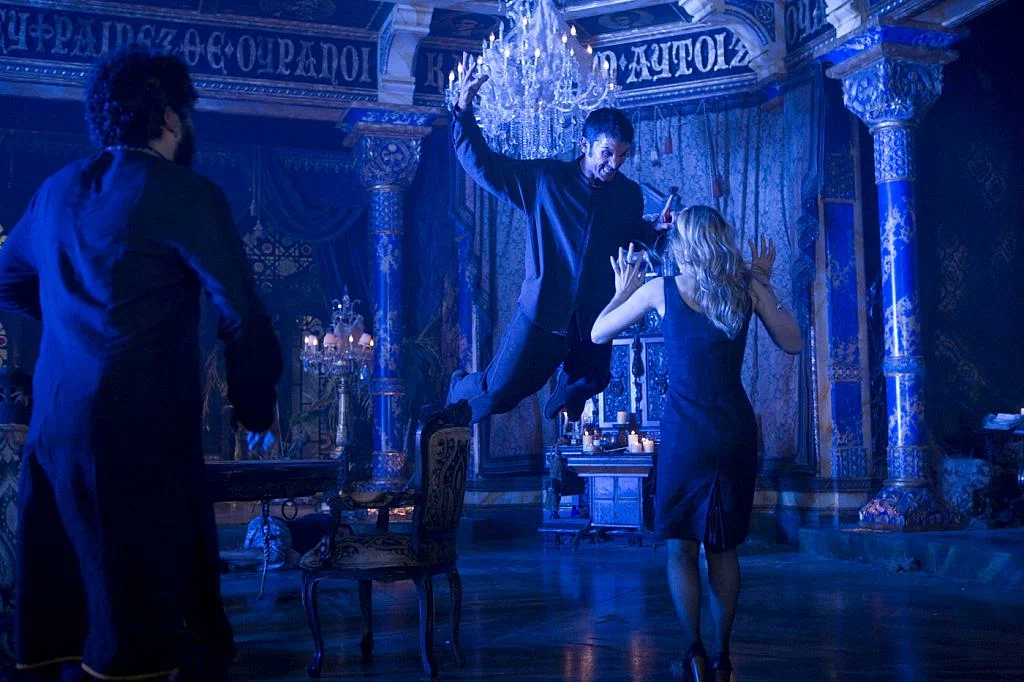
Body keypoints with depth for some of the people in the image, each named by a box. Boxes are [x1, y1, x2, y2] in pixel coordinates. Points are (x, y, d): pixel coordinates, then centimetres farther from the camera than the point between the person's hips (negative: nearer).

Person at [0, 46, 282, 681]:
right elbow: (243, 315, -11)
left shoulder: (59, 189, 13)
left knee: (57, 592, 17)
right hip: (140, 424, -7)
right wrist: (256, 407, 1)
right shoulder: (185, 194, -8)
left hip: (52, 422, 7)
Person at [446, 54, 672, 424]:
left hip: (595, 321, 3)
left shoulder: (630, 195, 4)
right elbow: (481, 163, -6)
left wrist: (654, 229, 0)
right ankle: (458, 391, 34)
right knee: (498, 393, 1)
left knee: (578, 393, 14)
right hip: (543, 313, -3)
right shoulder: (544, 179, -6)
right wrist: (464, 109, -17)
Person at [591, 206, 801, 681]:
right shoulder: (748, 287, 1)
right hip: (736, 431, 3)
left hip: (685, 433, -3)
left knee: (681, 548, 7)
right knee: (723, 549, 14)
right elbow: (792, 343, 13)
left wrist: (622, 291, 23)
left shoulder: (661, 289, -3)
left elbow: (598, 333, 7)